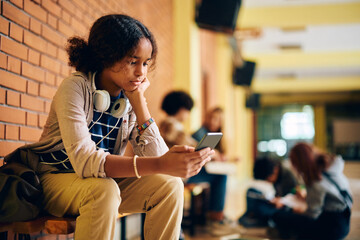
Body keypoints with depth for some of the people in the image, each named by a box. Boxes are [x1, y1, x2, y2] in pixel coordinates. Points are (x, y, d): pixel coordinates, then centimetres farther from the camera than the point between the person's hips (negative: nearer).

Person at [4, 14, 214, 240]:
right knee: (103, 190, -36)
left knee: (169, 185, -15)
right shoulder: (75, 88, -21)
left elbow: (157, 156, -14)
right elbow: (84, 160, -35)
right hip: (55, 180, -5)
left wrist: (139, 99, -17)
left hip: (106, 182, 5)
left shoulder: (130, 100, -4)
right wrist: (159, 164, -46)